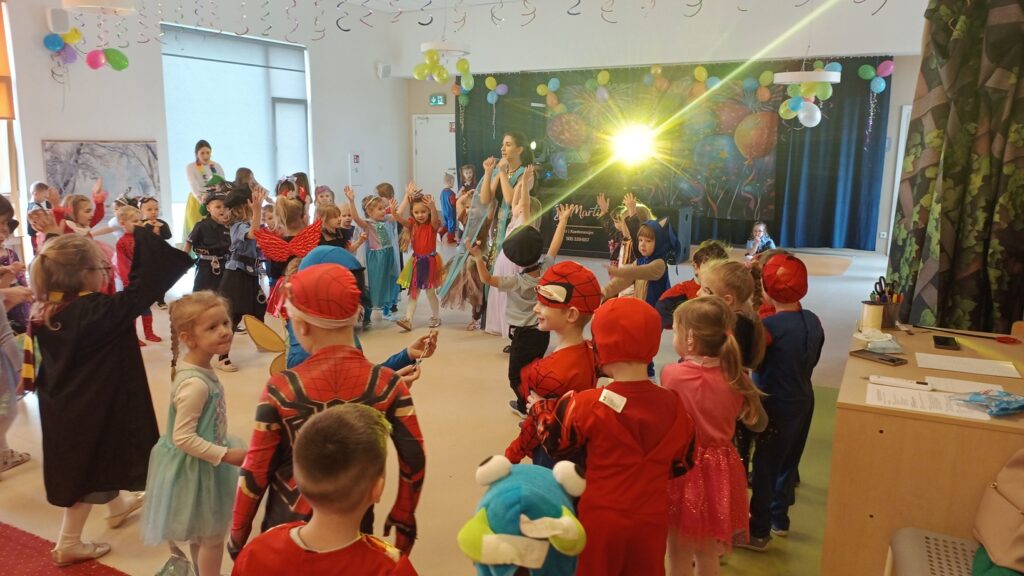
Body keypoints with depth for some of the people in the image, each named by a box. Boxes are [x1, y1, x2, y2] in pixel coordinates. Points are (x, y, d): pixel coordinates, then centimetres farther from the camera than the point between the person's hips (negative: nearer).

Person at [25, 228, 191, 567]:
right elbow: (143, 287, -29)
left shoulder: (44, 311, -6)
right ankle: (68, 545, 24)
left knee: (96, 460, 28)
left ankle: (117, 505, 51)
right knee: (88, 472, 10)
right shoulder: (96, 312, -29)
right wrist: (142, 235, -22)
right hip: (89, 408, -8)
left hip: (62, 404, 8)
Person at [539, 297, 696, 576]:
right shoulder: (673, 404, -9)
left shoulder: (589, 404, -20)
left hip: (601, 518, -2)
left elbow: (554, 443, -5)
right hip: (652, 519, 3)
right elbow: (681, 463, 4)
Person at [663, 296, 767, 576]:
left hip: (683, 467, -4)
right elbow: (759, 423, 4)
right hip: (719, 469, 4)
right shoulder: (735, 377, -8)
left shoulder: (673, 374, -18)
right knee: (708, 553, 21)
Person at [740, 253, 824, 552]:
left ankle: (759, 532, 18)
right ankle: (779, 518, 38)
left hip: (777, 406, -7)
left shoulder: (771, 325, -24)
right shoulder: (813, 321, -1)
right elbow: (812, 360, 10)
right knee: (787, 462, 21)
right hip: (803, 401, 7)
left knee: (765, 466, 6)